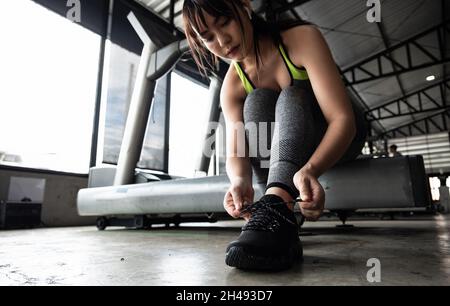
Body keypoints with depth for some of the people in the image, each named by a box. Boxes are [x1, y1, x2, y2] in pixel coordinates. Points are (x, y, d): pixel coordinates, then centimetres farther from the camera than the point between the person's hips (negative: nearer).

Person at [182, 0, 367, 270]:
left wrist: (310, 169, -49)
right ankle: (282, 224, -37)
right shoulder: (232, 86, -11)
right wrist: (240, 181, -45)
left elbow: (342, 118, -31)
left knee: (290, 97, -29)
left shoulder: (302, 38, -21)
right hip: (279, 151, 3)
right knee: (257, 101, -26)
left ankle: (276, 204, -51)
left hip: (338, 138, -2)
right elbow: (235, 154, -22)